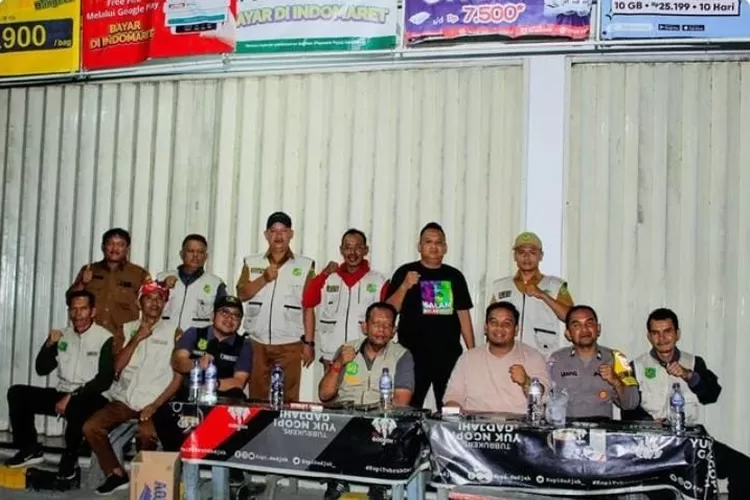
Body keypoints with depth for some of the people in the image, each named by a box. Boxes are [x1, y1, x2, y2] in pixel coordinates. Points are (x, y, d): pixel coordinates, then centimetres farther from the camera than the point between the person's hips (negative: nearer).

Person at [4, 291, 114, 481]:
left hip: (90, 398, -6)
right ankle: (30, 449, 0)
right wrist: (49, 345, -8)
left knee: (75, 405, -39)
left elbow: (104, 380, -16)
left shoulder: (105, 338, -9)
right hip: (61, 394, 6)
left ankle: (70, 458, -15)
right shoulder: (62, 336, 9)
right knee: (17, 393, -10)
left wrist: (72, 396, -21)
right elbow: (41, 370, 8)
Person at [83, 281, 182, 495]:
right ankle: (116, 474, 2)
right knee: (91, 427, -14)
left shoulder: (173, 331, 0)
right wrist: (137, 338, -9)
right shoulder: (128, 329, 10)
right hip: (124, 398, 4)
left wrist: (155, 405, -13)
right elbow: (117, 367, 1)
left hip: (154, 401, -4)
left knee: (146, 433, -30)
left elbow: (178, 376, -3)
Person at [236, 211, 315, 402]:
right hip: (256, 342, 2)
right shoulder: (252, 263, 10)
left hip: (290, 344, -2)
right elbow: (242, 294, 0)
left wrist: (308, 342, -1)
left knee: (288, 398, -2)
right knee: (256, 397, 6)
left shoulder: (305, 265, 4)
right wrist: (264, 278, -14)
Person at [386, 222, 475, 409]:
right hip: (413, 354, -3)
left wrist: (472, 351, 8)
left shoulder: (455, 276, 11)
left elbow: (463, 315, 12)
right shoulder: (405, 272, 2)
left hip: (449, 354, 3)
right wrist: (404, 287, -19)